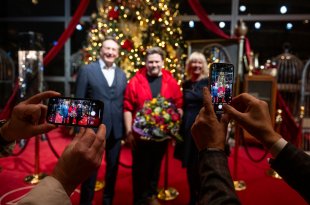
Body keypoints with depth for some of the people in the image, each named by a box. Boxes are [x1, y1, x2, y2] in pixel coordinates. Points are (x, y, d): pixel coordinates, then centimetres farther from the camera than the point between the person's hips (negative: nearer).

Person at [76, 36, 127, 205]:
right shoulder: (87, 70, -3)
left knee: (113, 167, 17)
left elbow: (123, 102, 8)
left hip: (116, 129, 5)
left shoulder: (122, 74, 9)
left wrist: (126, 128, 3)